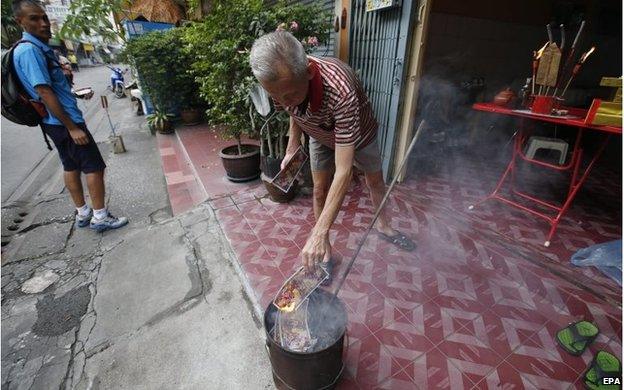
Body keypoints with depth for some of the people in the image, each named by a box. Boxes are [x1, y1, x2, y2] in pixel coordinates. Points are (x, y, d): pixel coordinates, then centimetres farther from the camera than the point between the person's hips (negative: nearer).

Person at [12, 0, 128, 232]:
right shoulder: (29, 50, -17)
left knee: (71, 166, 13)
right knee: (94, 166, -6)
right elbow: (44, 93, -22)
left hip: (56, 122, 10)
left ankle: (82, 213, 24)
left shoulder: (39, 47, 13)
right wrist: (72, 127, -23)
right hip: (64, 122, -10)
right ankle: (100, 217, 2)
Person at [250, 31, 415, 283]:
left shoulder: (340, 89, -48)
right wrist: (292, 148, -8)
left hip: (358, 133, -2)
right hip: (321, 136, 3)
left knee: (375, 180, 15)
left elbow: (343, 171, -49)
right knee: (320, 189, 0)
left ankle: (383, 225, 43)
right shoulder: (279, 83, -31)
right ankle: (325, 252, 17)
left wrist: (318, 233, -50)